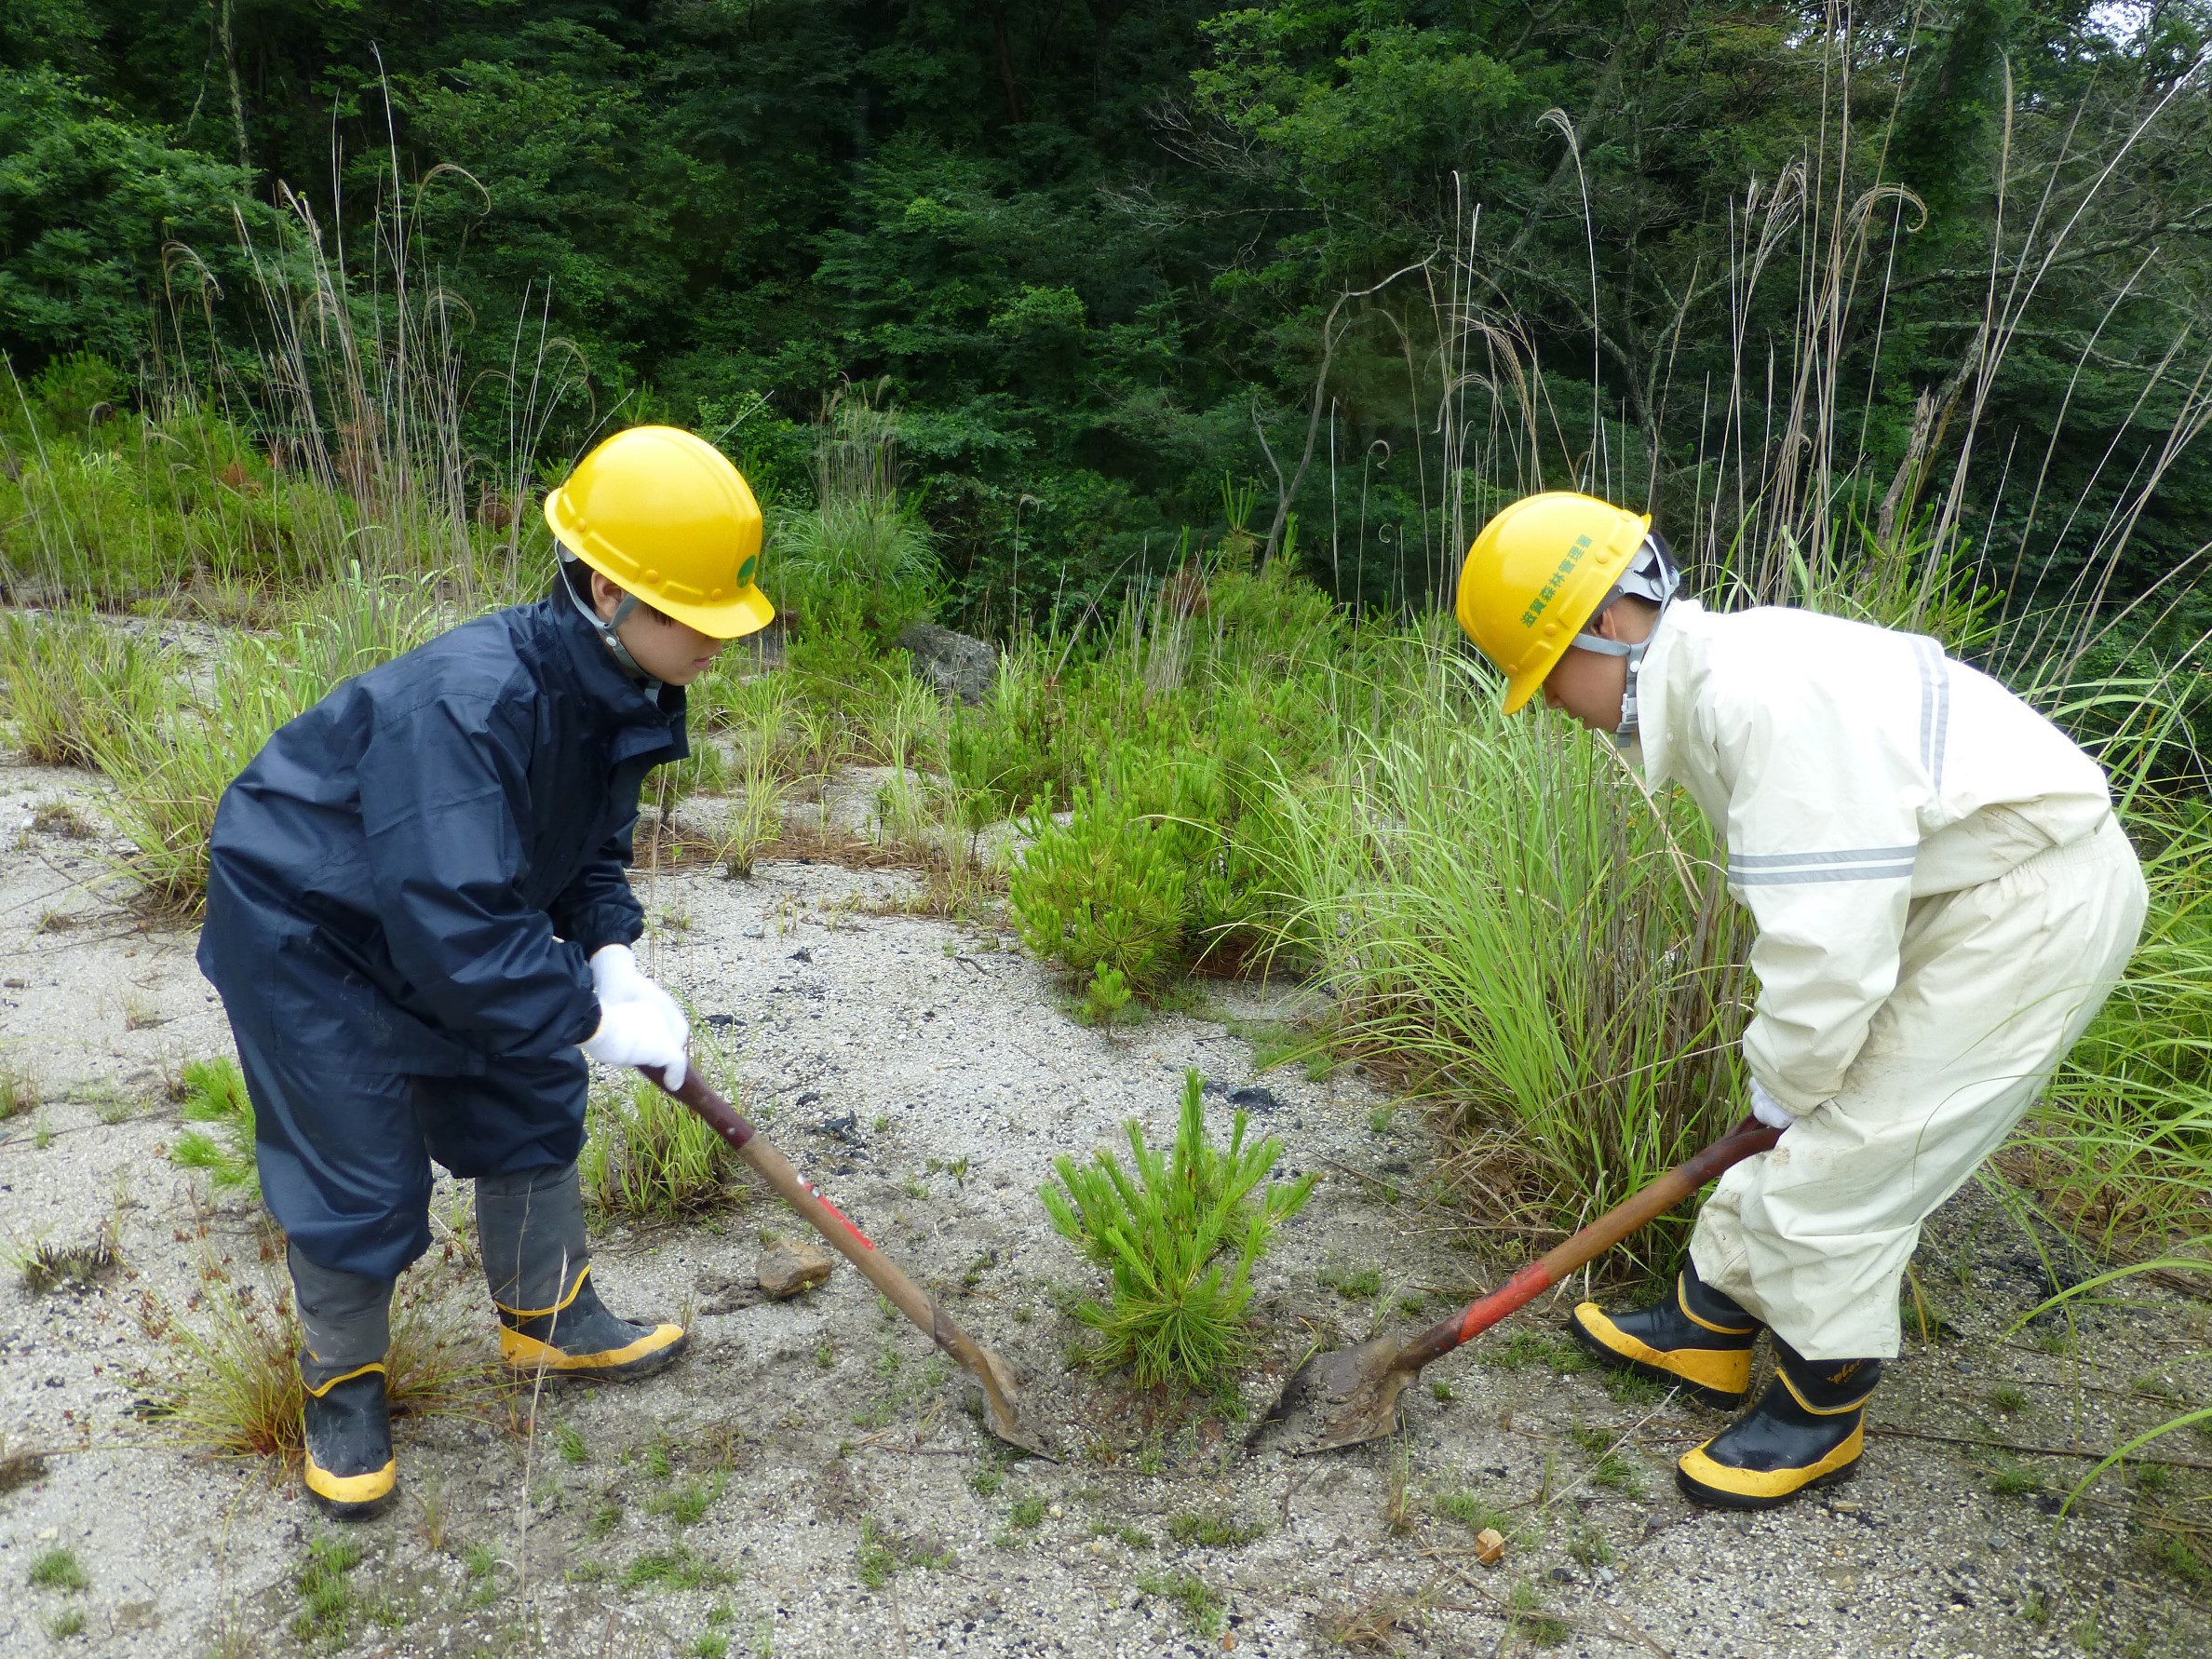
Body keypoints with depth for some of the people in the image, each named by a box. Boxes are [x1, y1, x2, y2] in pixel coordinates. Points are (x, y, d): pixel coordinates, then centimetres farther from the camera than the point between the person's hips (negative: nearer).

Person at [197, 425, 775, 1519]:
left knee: (530, 1099, 13)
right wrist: (594, 1021, -30)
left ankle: (549, 1321, 34)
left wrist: (611, 960, -15)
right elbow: (453, 931, -40)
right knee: (359, 1173, -1)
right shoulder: (469, 702, -39)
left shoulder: (615, 691, -12)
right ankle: (344, 1388, 25)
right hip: (305, 928, -8)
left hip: (442, 912, 8)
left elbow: (592, 852, 2)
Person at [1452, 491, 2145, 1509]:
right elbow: (1813, 899, 14)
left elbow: (1826, 944, -27)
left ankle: (1822, 1415, 18)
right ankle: (1707, 1332, 32)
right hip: (1959, 889, 10)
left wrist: (1782, 1088, -10)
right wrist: (1781, 1071, 16)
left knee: (1838, 1164, -4)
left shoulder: (1766, 698, -29)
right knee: (1807, 1123, 16)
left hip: (2037, 906, -10)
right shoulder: (1711, 677, 4)